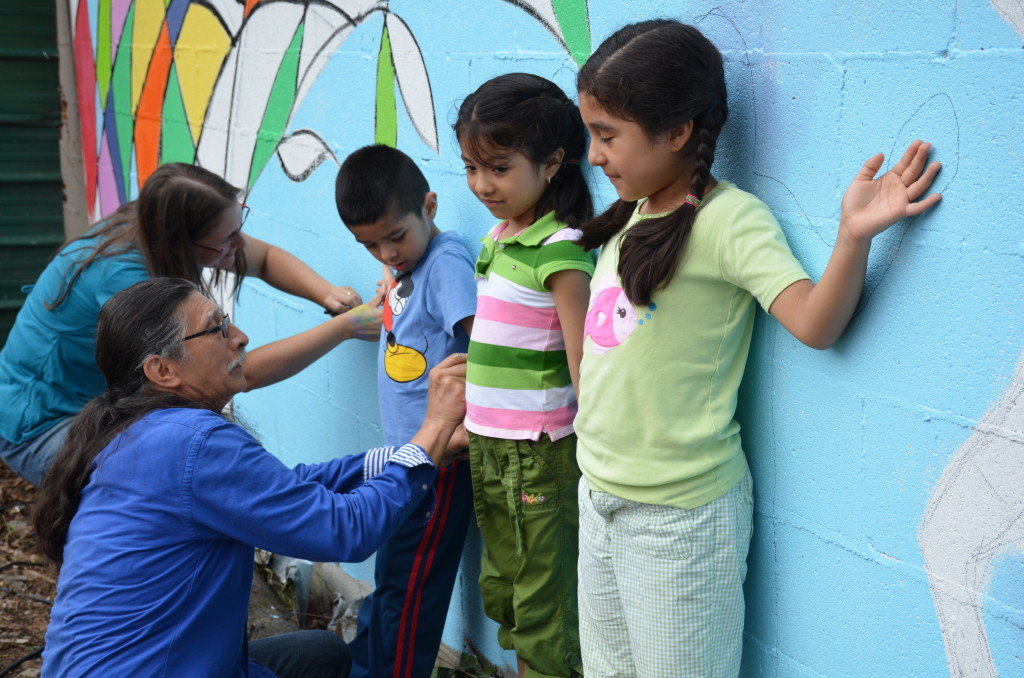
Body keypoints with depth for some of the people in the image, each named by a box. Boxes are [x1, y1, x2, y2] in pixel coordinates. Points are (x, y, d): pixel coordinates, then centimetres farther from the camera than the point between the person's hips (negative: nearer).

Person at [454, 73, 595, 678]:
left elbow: (583, 367, -19)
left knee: (543, 610, 2)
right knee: (500, 591, 19)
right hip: (488, 446, 9)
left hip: (539, 453, -9)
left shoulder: (560, 252, -18)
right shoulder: (499, 237, 8)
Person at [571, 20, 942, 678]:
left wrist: (854, 235, -39)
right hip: (600, 496, 8)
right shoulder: (631, 216, 7)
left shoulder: (729, 218, -16)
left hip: (678, 515, -8)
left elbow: (814, 322, -27)